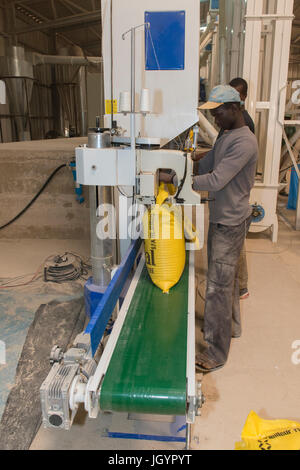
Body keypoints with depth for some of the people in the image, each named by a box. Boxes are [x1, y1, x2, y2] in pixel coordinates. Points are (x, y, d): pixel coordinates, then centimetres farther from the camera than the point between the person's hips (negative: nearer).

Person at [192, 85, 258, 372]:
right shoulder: (225, 137, 12)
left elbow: (216, 180, -27)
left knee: (218, 286, -5)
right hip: (220, 219, 10)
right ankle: (231, 326, 41)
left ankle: (216, 353, 8)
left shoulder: (244, 142, -20)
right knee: (226, 278, 21)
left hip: (230, 223, -10)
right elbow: (204, 166, 13)